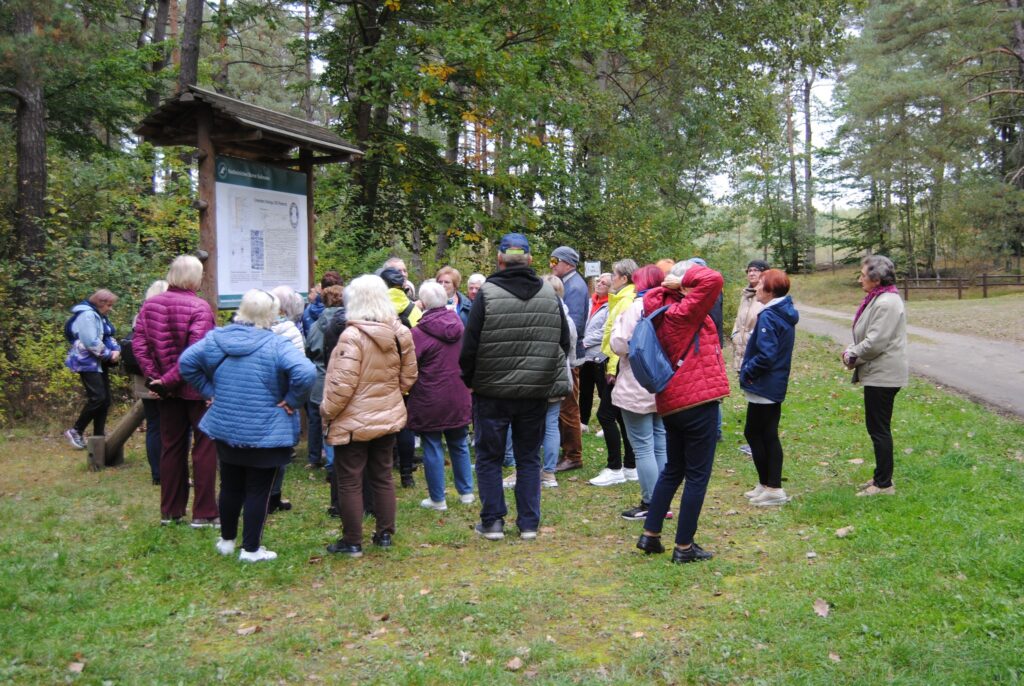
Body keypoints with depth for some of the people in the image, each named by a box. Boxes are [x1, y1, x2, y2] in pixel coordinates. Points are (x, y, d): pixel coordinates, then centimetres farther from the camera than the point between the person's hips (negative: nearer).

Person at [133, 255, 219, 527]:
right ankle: (203, 513, 6)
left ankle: (170, 510, 24)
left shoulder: (150, 305, 3)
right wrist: (170, 380, -17)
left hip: (168, 391, 6)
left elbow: (139, 343, -3)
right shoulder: (199, 307, -15)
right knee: (204, 447, 3)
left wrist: (154, 377, -5)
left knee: (171, 447, 15)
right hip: (196, 387, -6)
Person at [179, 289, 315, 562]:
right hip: (266, 434, -5)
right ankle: (251, 549, 14)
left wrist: (209, 391, 7)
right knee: (258, 491, 7)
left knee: (230, 486, 20)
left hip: (225, 428, 5)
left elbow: (186, 362, 3)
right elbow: (305, 372, -31)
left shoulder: (216, 338, -2)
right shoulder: (276, 345, -19)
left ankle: (227, 540, 35)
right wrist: (292, 401, -16)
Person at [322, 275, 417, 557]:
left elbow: (343, 384, -21)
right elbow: (408, 377, 7)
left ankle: (352, 542, 13)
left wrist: (327, 411, -7)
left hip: (353, 421, -6)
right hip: (389, 417, 7)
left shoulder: (353, 335, -21)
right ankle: (385, 534, 26)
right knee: (382, 477, 18)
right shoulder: (400, 333, 0)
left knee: (350, 482, 5)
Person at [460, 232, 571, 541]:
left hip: (492, 392, -3)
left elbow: (469, 346, -10)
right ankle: (529, 523, 17)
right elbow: (564, 343, 9)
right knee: (529, 458, 13)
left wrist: (470, 381, 6)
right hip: (535, 392, 3)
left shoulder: (487, 294, -11)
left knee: (489, 457, 10)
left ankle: (493, 521, 13)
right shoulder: (549, 294, 1)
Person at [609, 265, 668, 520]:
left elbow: (620, 344, -15)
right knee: (661, 445, 12)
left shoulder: (637, 307, -13)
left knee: (643, 447, -2)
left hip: (638, 390, -7)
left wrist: (618, 323, 1)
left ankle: (650, 504, 1)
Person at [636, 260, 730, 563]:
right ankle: (684, 547, 8)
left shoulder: (661, 311, 9)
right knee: (697, 476, 1)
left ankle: (650, 534, 24)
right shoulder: (685, 313, -13)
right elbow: (713, 280, -23)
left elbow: (650, 296, 31)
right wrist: (684, 280, -8)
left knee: (673, 469, 20)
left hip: (670, 404, 9)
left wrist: (668, 284, 13)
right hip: (698, 401, -8)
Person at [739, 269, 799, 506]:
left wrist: (746, 371, -12)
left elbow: (765, 355, -26)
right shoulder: (785, 314, 10)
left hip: (763, 386, -9)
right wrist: (748, 369, 11)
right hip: (776, 385, 9)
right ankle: (770, 485, 22)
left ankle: (770, 486, 7)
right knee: (769, 435, 15)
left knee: (753, 433, 2)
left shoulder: (768, 317, -20)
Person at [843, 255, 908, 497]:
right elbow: (866, 337, 19)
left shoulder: (886, 303, -20)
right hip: (878, 374, 11)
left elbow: (875, 342, -24)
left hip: (882, 376, -11)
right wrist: (851, 351, 3)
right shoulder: (877, 299, 14)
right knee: (878, 428, 17)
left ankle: (884, 484, 6)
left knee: (879, 429, -3)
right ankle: (881, 477, 27)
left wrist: (853, 356, -8)